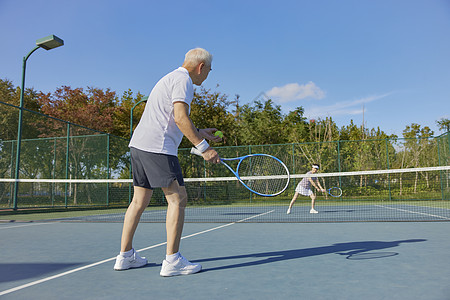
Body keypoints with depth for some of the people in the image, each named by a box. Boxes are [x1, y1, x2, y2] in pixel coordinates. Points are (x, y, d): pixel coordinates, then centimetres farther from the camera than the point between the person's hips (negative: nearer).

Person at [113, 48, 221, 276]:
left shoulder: (171, 78, 26)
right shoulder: (183, 79, -5)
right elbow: (180, 118, -19)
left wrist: (199, 134, 28)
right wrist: (203, 147, -18)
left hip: (139, 144, 10)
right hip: (157, 147, -10)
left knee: (140, 200, 13)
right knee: (177, 198, -8)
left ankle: (125, 256, 21)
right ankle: (172, 261, -7)